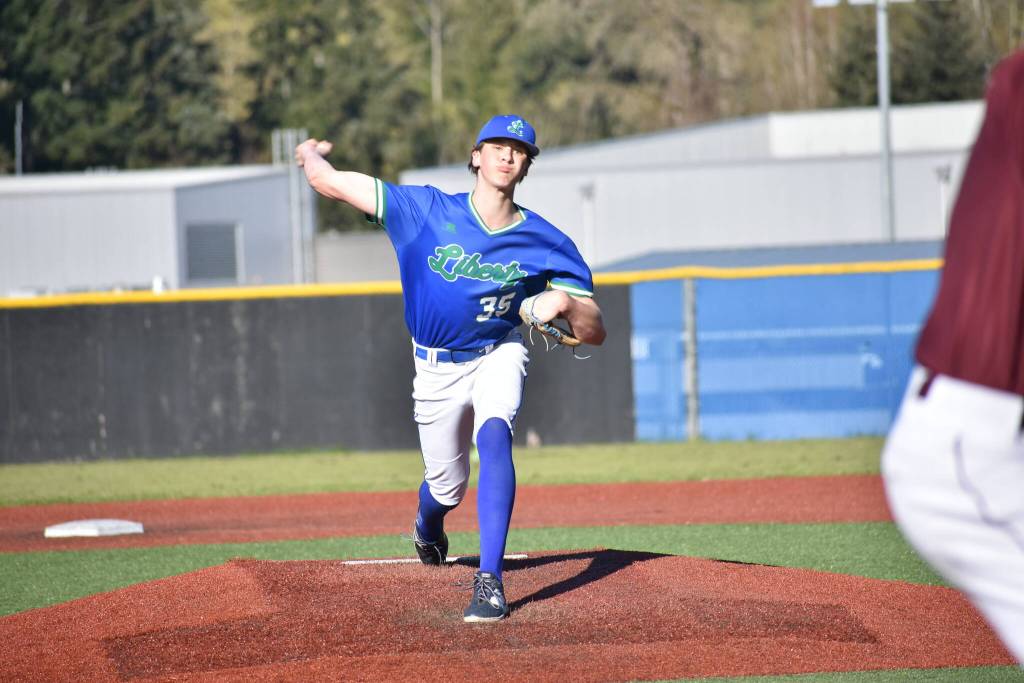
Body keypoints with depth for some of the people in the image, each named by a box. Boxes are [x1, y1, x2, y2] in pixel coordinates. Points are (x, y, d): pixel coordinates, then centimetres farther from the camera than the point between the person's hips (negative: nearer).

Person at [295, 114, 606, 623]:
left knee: (494, 436, -31)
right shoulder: (425, 210, -16)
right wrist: (309, 154, 8)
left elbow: (593, 332, -13)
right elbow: (329, 182, -13)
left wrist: (564, 302, -34)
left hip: (499, 356, -1)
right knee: (446, 488, 9)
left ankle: (490, 580, -34)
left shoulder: (546, 244, -14)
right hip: (438, 367, 1)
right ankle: (427, 527, 51)